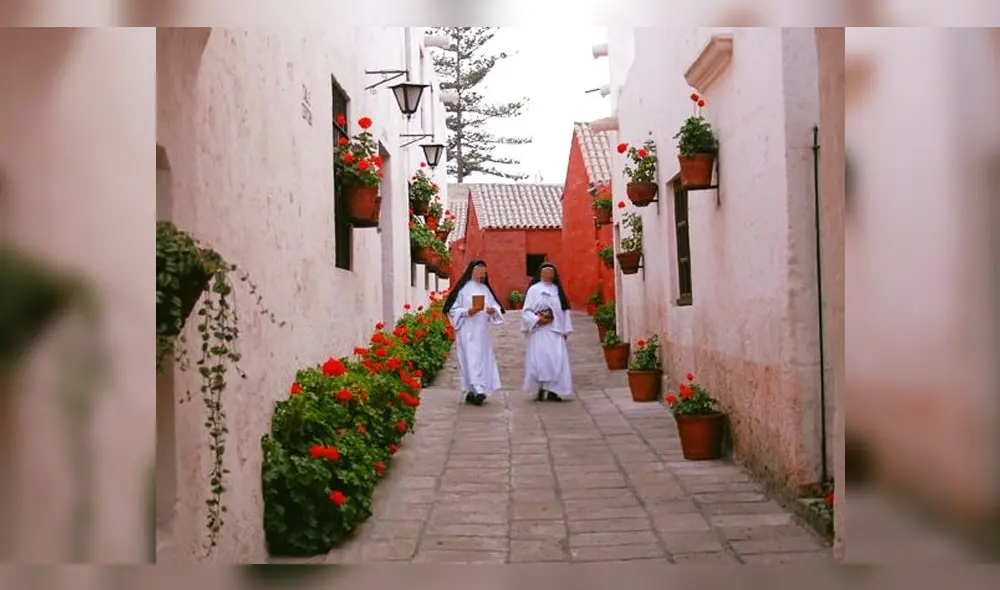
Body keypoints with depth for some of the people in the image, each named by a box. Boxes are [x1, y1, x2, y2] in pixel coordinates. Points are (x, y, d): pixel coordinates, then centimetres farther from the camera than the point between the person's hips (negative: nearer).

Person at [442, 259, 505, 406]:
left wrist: (493, 310, -9)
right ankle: (473, 390, -14)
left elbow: (495, 306, 14)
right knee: (471, 360, -11)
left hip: (483, 332, 6)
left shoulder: (485, 289, 14)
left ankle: (480, 390, 11)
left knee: (484, 360, 5)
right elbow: (453, 309, -3)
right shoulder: (462, 289, -2)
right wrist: (467, 312, -19)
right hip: (467, 332, -6)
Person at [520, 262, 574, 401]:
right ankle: (541, 389, -3)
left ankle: (553, 391, 1)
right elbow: (526, 311, -3)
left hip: (556, 332, 4)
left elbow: (564, 310, 13)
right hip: (540, 332, -4)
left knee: (557, 360, -2)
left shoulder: (557, 289, 13)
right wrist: (537, 320, -19)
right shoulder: (534, 289, 1)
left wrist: (566, 330, 8)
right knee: (540, 359, -8)